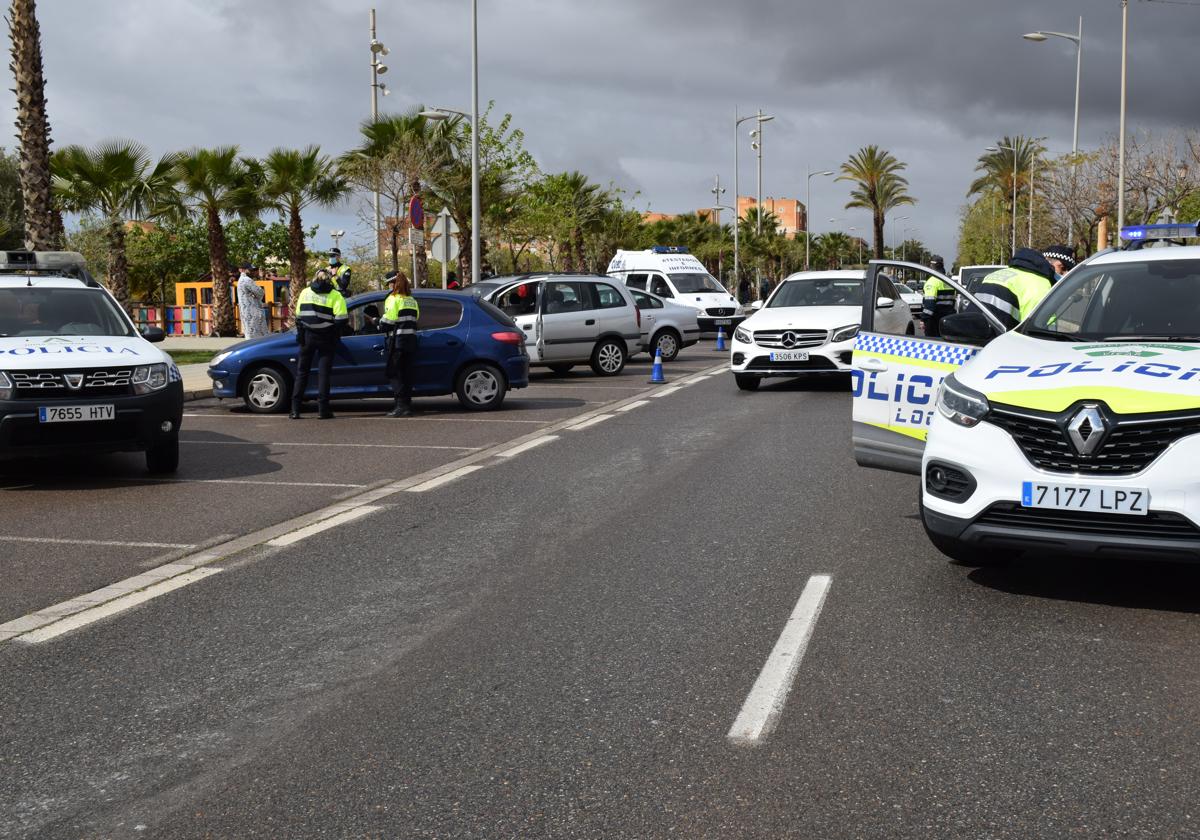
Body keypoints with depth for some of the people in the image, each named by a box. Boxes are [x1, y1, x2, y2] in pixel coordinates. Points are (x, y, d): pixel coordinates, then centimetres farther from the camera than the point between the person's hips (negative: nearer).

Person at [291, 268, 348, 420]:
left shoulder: (305, 293, 7)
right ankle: (323, 410, -2)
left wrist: (300, 334, 15)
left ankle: (295, 409, 6)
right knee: (323, 372, 2)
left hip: (307, 337, 3)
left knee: (302, 372, 10)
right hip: (326, 338, -3)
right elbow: (342, 319, -12)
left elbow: (298, 316, 9)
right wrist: (336, 335, 2)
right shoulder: (335, 295, -5)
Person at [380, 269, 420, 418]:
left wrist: (377, 322, 8)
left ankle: (401, 405, -10)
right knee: (407, 372, 10)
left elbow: (388, 321, -10)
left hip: (397, 340, -7)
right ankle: (407, 405, 9)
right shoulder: (412, 300, 14)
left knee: (394, 373, -2)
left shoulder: (393, 299, -8)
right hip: (411, 339, 7)